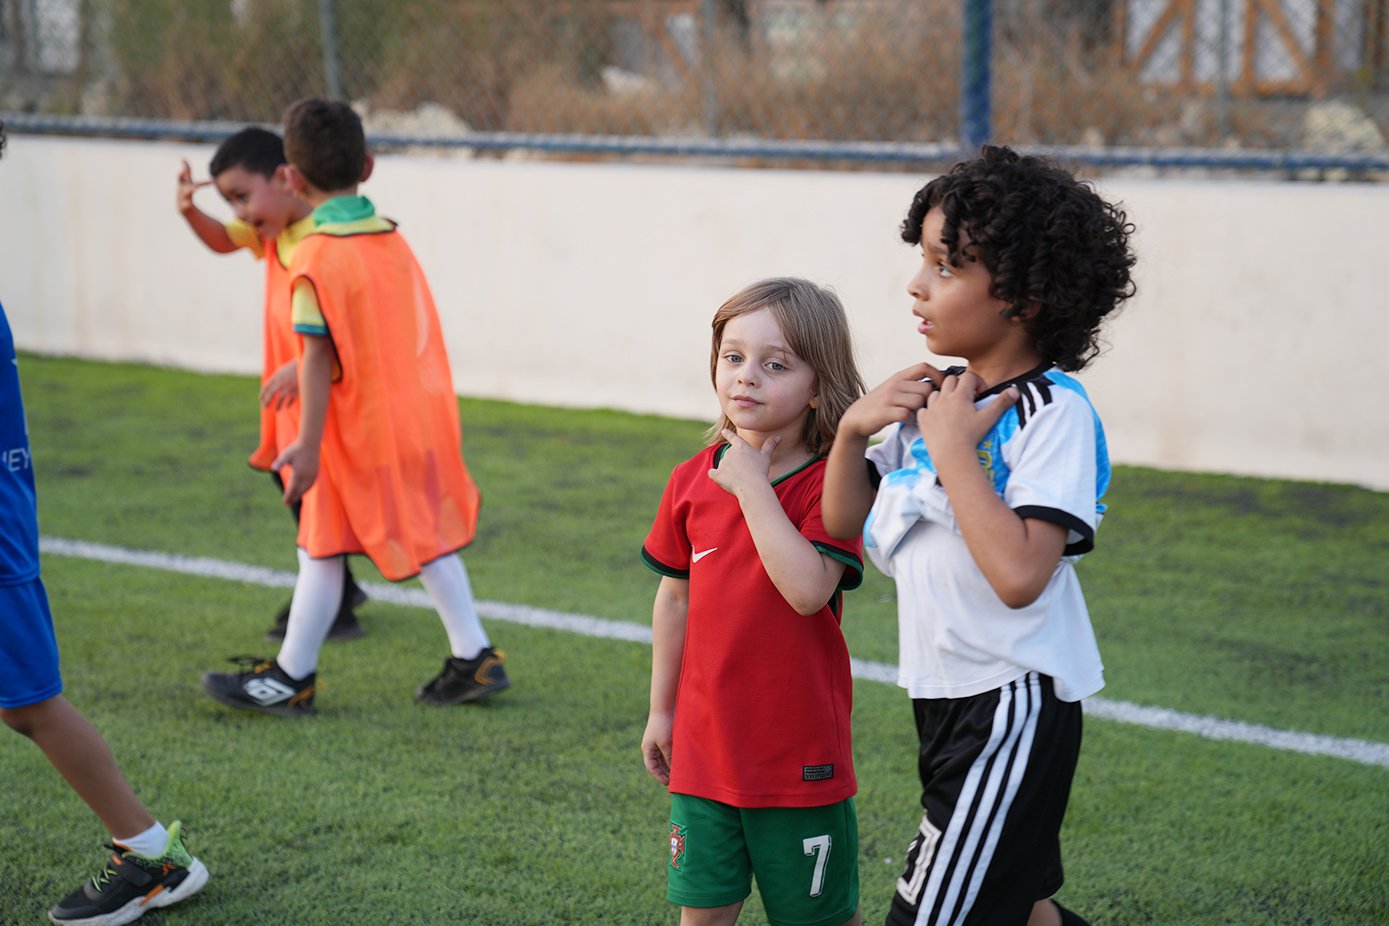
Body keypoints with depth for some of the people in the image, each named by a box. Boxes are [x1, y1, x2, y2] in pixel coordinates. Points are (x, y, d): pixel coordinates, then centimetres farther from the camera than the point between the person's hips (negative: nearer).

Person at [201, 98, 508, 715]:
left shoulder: (315, 258, -15)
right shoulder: (393, 238, 6)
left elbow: (318, 357, -18)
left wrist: (308, 443, -17)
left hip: (357, 430, -7)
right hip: (420, 417, 7)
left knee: (322, 549, 3)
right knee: (428, 539, 14)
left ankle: (292, 677, 12)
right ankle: (474, 659, 16)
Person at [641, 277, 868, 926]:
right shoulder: (692, 479, 1)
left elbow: (808, 590, -29)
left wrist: (752, 486, -24)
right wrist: (661, 710, 15)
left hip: (800, 753, -4)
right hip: (704, 747, 4)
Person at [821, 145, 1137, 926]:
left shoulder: (1053, 412, -18)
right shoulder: (938, 397, 6)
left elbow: (1019, 574, -30)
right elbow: (845, 524, 13)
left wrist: (951, 446, -24)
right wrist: (854, 427, -4)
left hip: (1013, 706, -9)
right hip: (951, 698, 9)